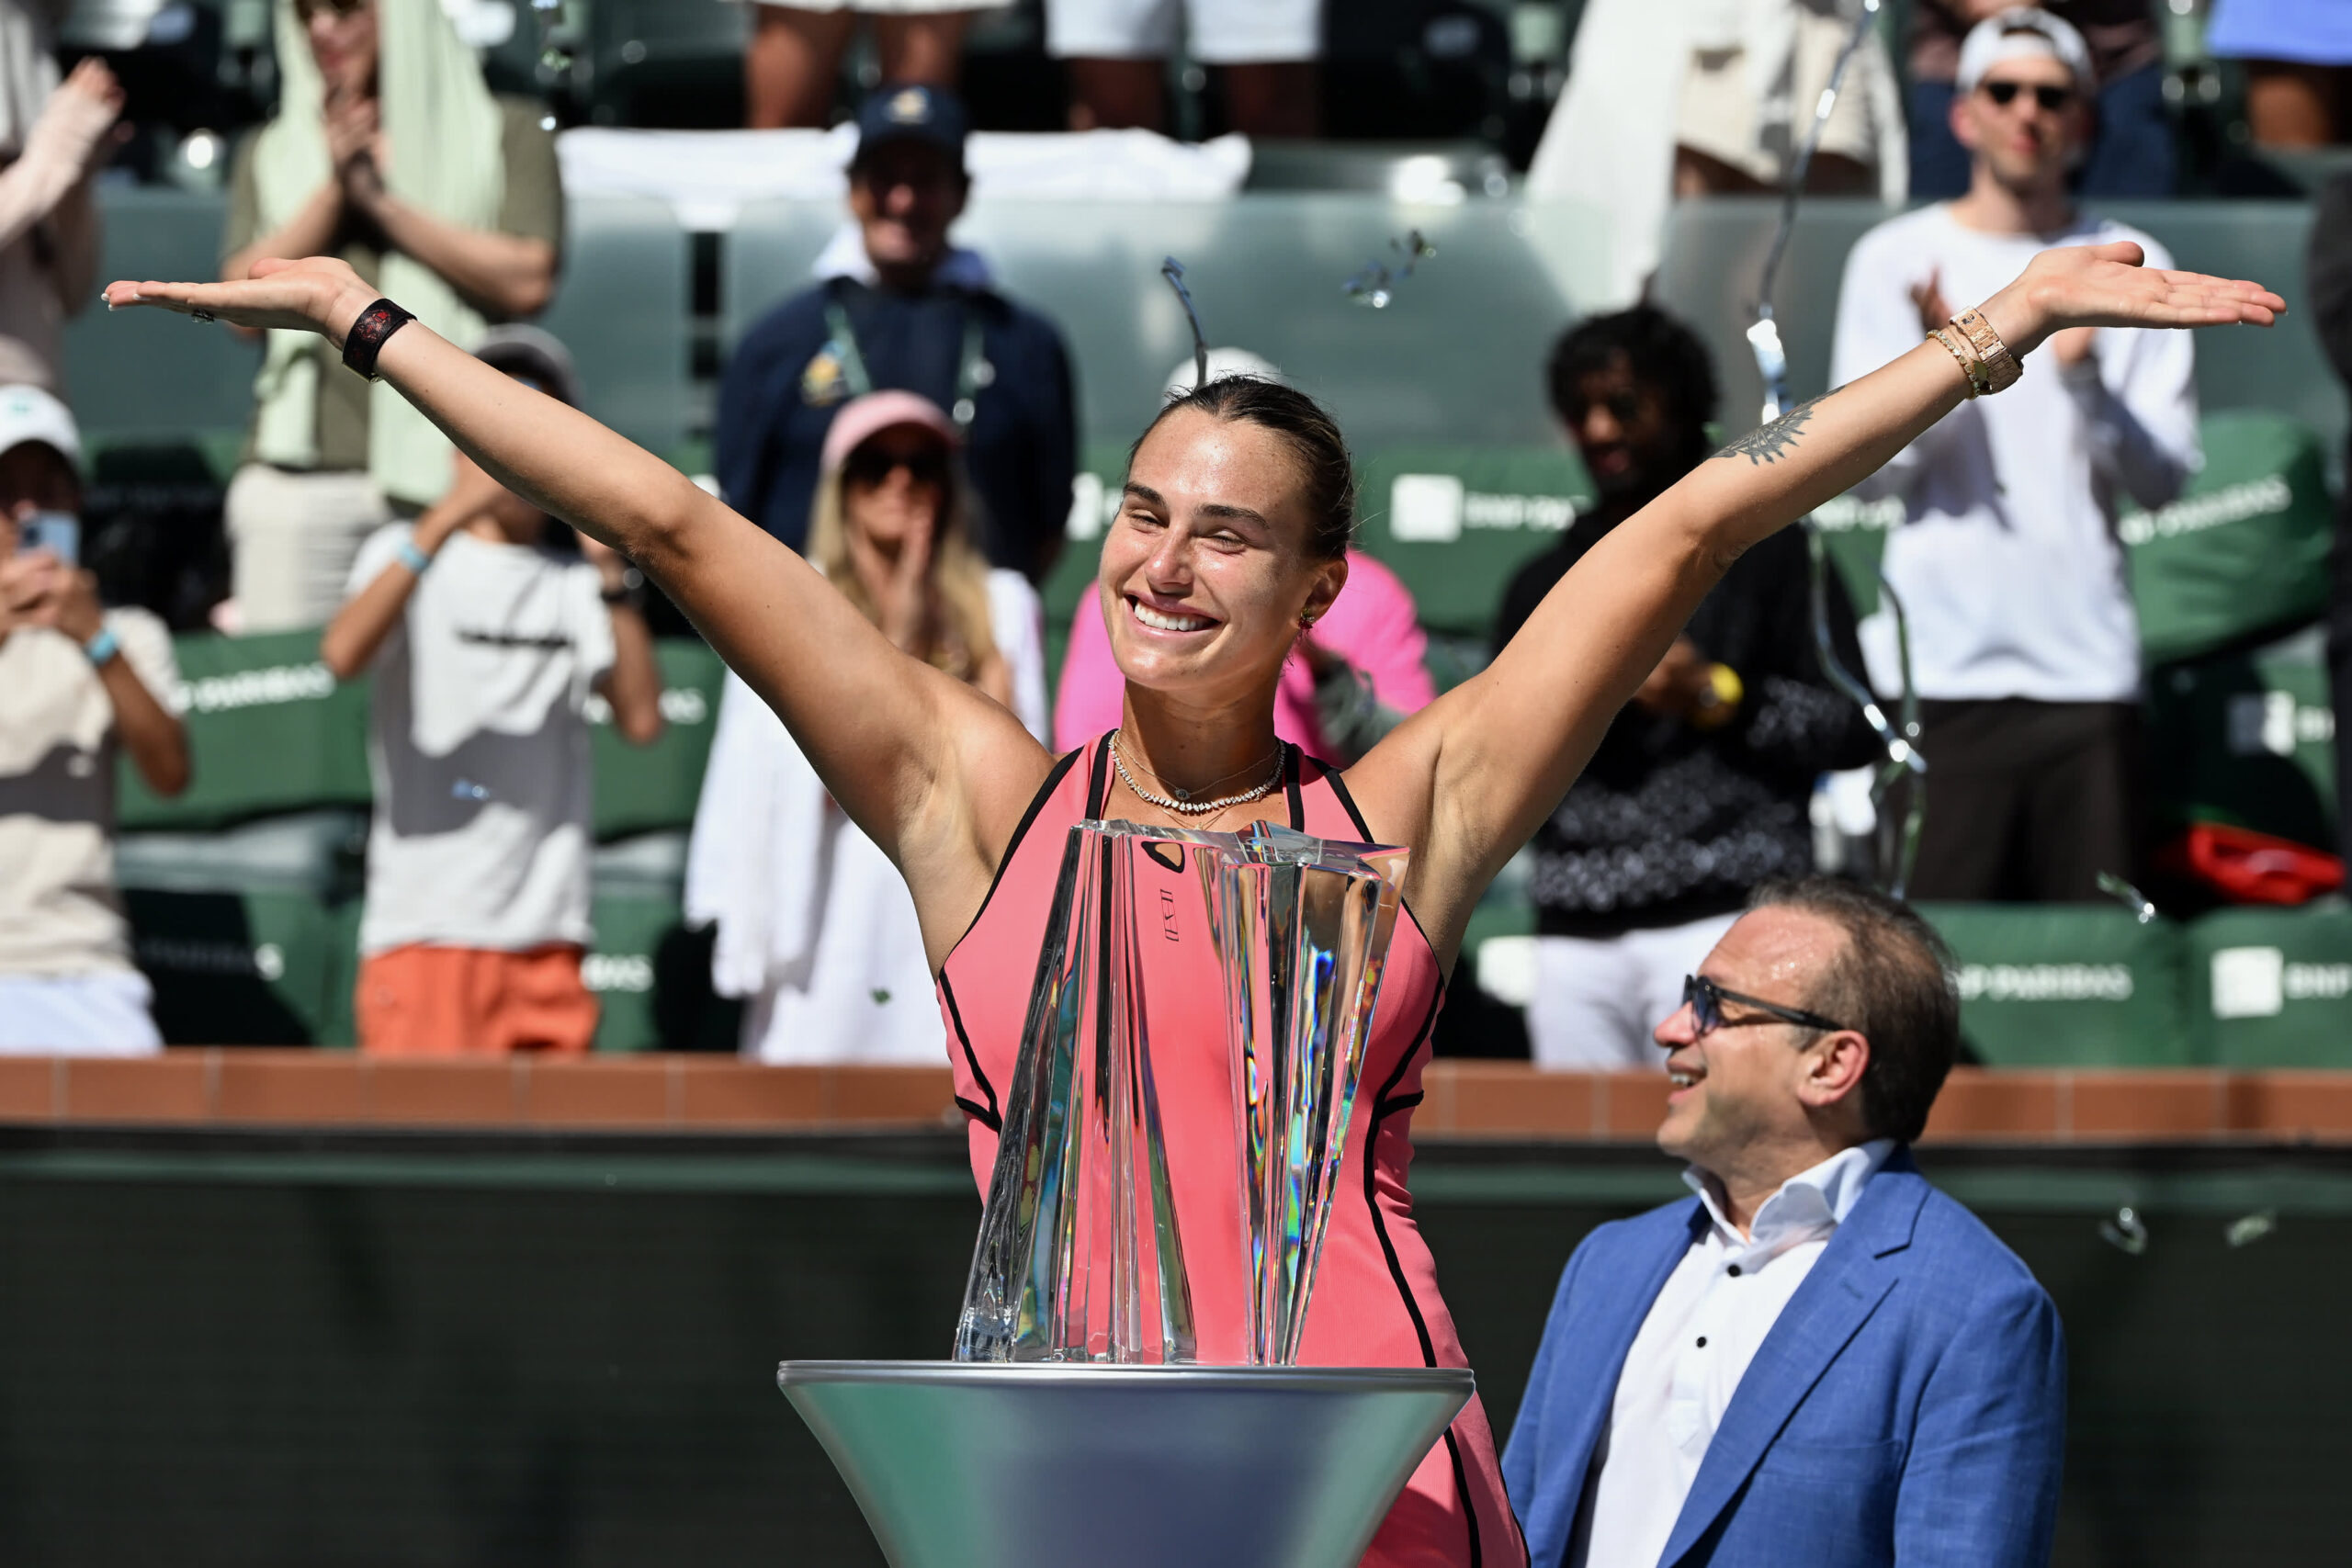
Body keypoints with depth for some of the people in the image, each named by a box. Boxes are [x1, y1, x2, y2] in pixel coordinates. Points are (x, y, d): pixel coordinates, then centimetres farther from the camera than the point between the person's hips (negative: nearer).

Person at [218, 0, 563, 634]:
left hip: (447, 464, -2)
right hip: (301, 471, 2)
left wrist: (383, 200, -2)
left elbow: (528, 283, -3)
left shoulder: (506, 133, 10)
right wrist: (333, 191, -2)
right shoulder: (271, 151, 19)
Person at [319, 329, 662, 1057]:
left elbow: (641, 718, 2)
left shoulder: (573, 583, 14)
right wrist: (445, 519, -19)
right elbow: (343, 654, -14)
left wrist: (613, 574, -5)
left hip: (547, 934, 3)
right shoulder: (405, 553, 8)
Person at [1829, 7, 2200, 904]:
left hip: (2086, 658, 1)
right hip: (1936, 661, -1)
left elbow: (2164, 480, 3)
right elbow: (1863, 473, 2)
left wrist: (2087, 378, -15)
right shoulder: (1895, 259, 8)